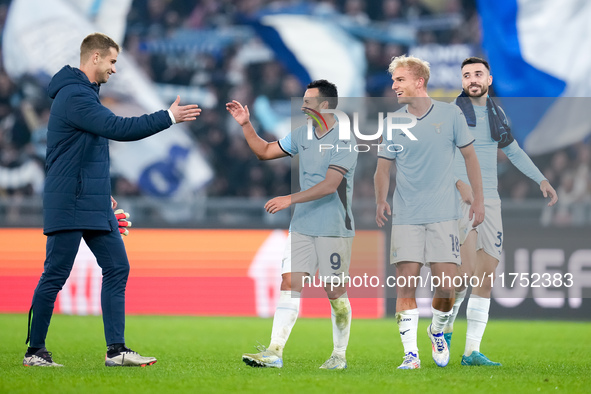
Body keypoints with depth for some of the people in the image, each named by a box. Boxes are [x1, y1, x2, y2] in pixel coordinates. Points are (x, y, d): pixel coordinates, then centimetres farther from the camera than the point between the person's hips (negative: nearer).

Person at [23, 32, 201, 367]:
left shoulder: (85, 94, 17)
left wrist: (102, 191, 21)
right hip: (70, 205, -10)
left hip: (94, 205, 10)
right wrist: (169, 117, -18)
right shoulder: (75, 96, -16)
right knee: (55, 276, -3)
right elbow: (118, 129, -24)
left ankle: (116, 349, 4)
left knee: (117, 268, 4)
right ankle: (35, 352, 6)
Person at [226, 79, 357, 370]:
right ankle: (274, 352, -11)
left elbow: (329, 185, -21)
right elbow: (265, 151, 21)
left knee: (335, 292, 2)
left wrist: (290, 199, -26)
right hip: (301, 226, 6)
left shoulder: (344, 140, -12)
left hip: (334, 229, -6)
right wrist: (246, 125, 9)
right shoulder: (302, 134, 11)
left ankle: (339, 356, 16)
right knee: (289, 284, -6)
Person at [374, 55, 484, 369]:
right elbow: (383, 167, 7)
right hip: (406, 217, 1)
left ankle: (437, 331, 24)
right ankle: (410, 353, -4)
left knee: (446, 287, -5)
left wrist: (478, 199, 7)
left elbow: (469, 156, 10)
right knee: (406, 284, -8)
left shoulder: (450, 114, 1)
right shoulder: (393, 123, 4)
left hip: (443, 214, -1)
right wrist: (381, 201, -11)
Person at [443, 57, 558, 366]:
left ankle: (472, 352, 5)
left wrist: (541, 179, 23)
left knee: (487, 279, 1)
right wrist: (460, 183, -33)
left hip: (489, 201, 6)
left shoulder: (495, 113, 15)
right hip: (459, 200, -6)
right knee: (466, 272, -18)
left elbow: (513, 151, 29)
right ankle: (443, 327, 7)